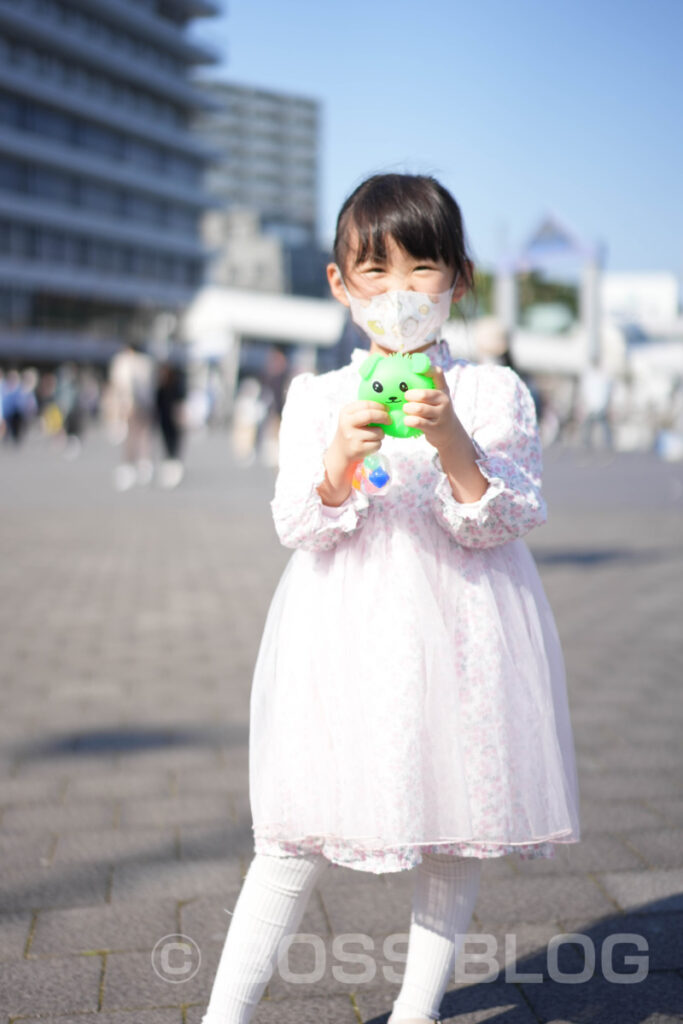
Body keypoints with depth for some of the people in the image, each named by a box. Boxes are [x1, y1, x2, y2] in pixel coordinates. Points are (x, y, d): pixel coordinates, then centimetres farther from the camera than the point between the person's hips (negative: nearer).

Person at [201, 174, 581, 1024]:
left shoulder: (495, 392, 1)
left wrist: (453, 444, -22)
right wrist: (339, 462, -22)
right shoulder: (317, 398, 4)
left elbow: (502, 523, -6)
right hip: (348, 634, 0)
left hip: (459, 631, 1)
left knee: (455, 834, 9)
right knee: (300, 841, 2)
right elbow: (298, 529, -2)